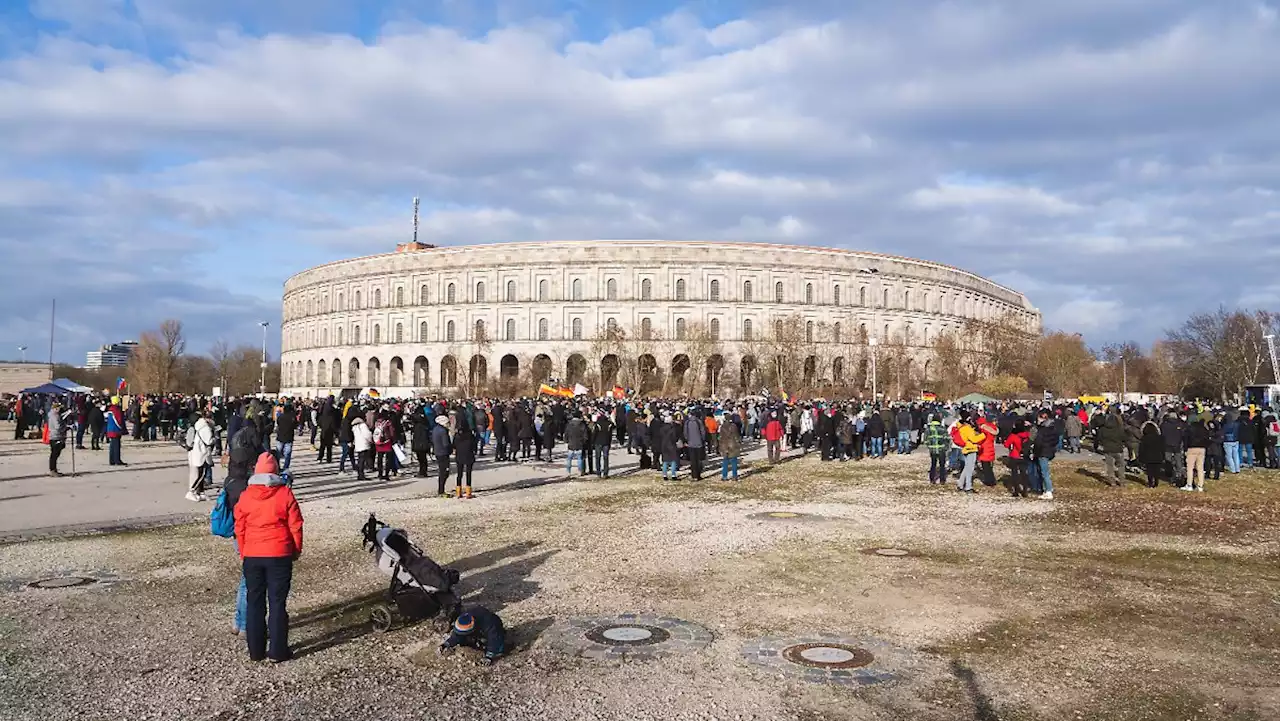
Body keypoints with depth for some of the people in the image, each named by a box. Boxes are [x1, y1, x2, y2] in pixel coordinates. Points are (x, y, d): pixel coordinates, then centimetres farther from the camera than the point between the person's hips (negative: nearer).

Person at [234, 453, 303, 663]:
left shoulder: (245, 496, 0)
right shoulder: (285, 494, -7)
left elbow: (240, 528, 6)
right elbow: (295, 526, -5)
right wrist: (296, 550, 8)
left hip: (252, 556, 2)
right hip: (280, 555, -2)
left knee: (254, 602, 11)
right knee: (278, 602, 4)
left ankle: (256, 651, 16)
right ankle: (278, 651, 7)